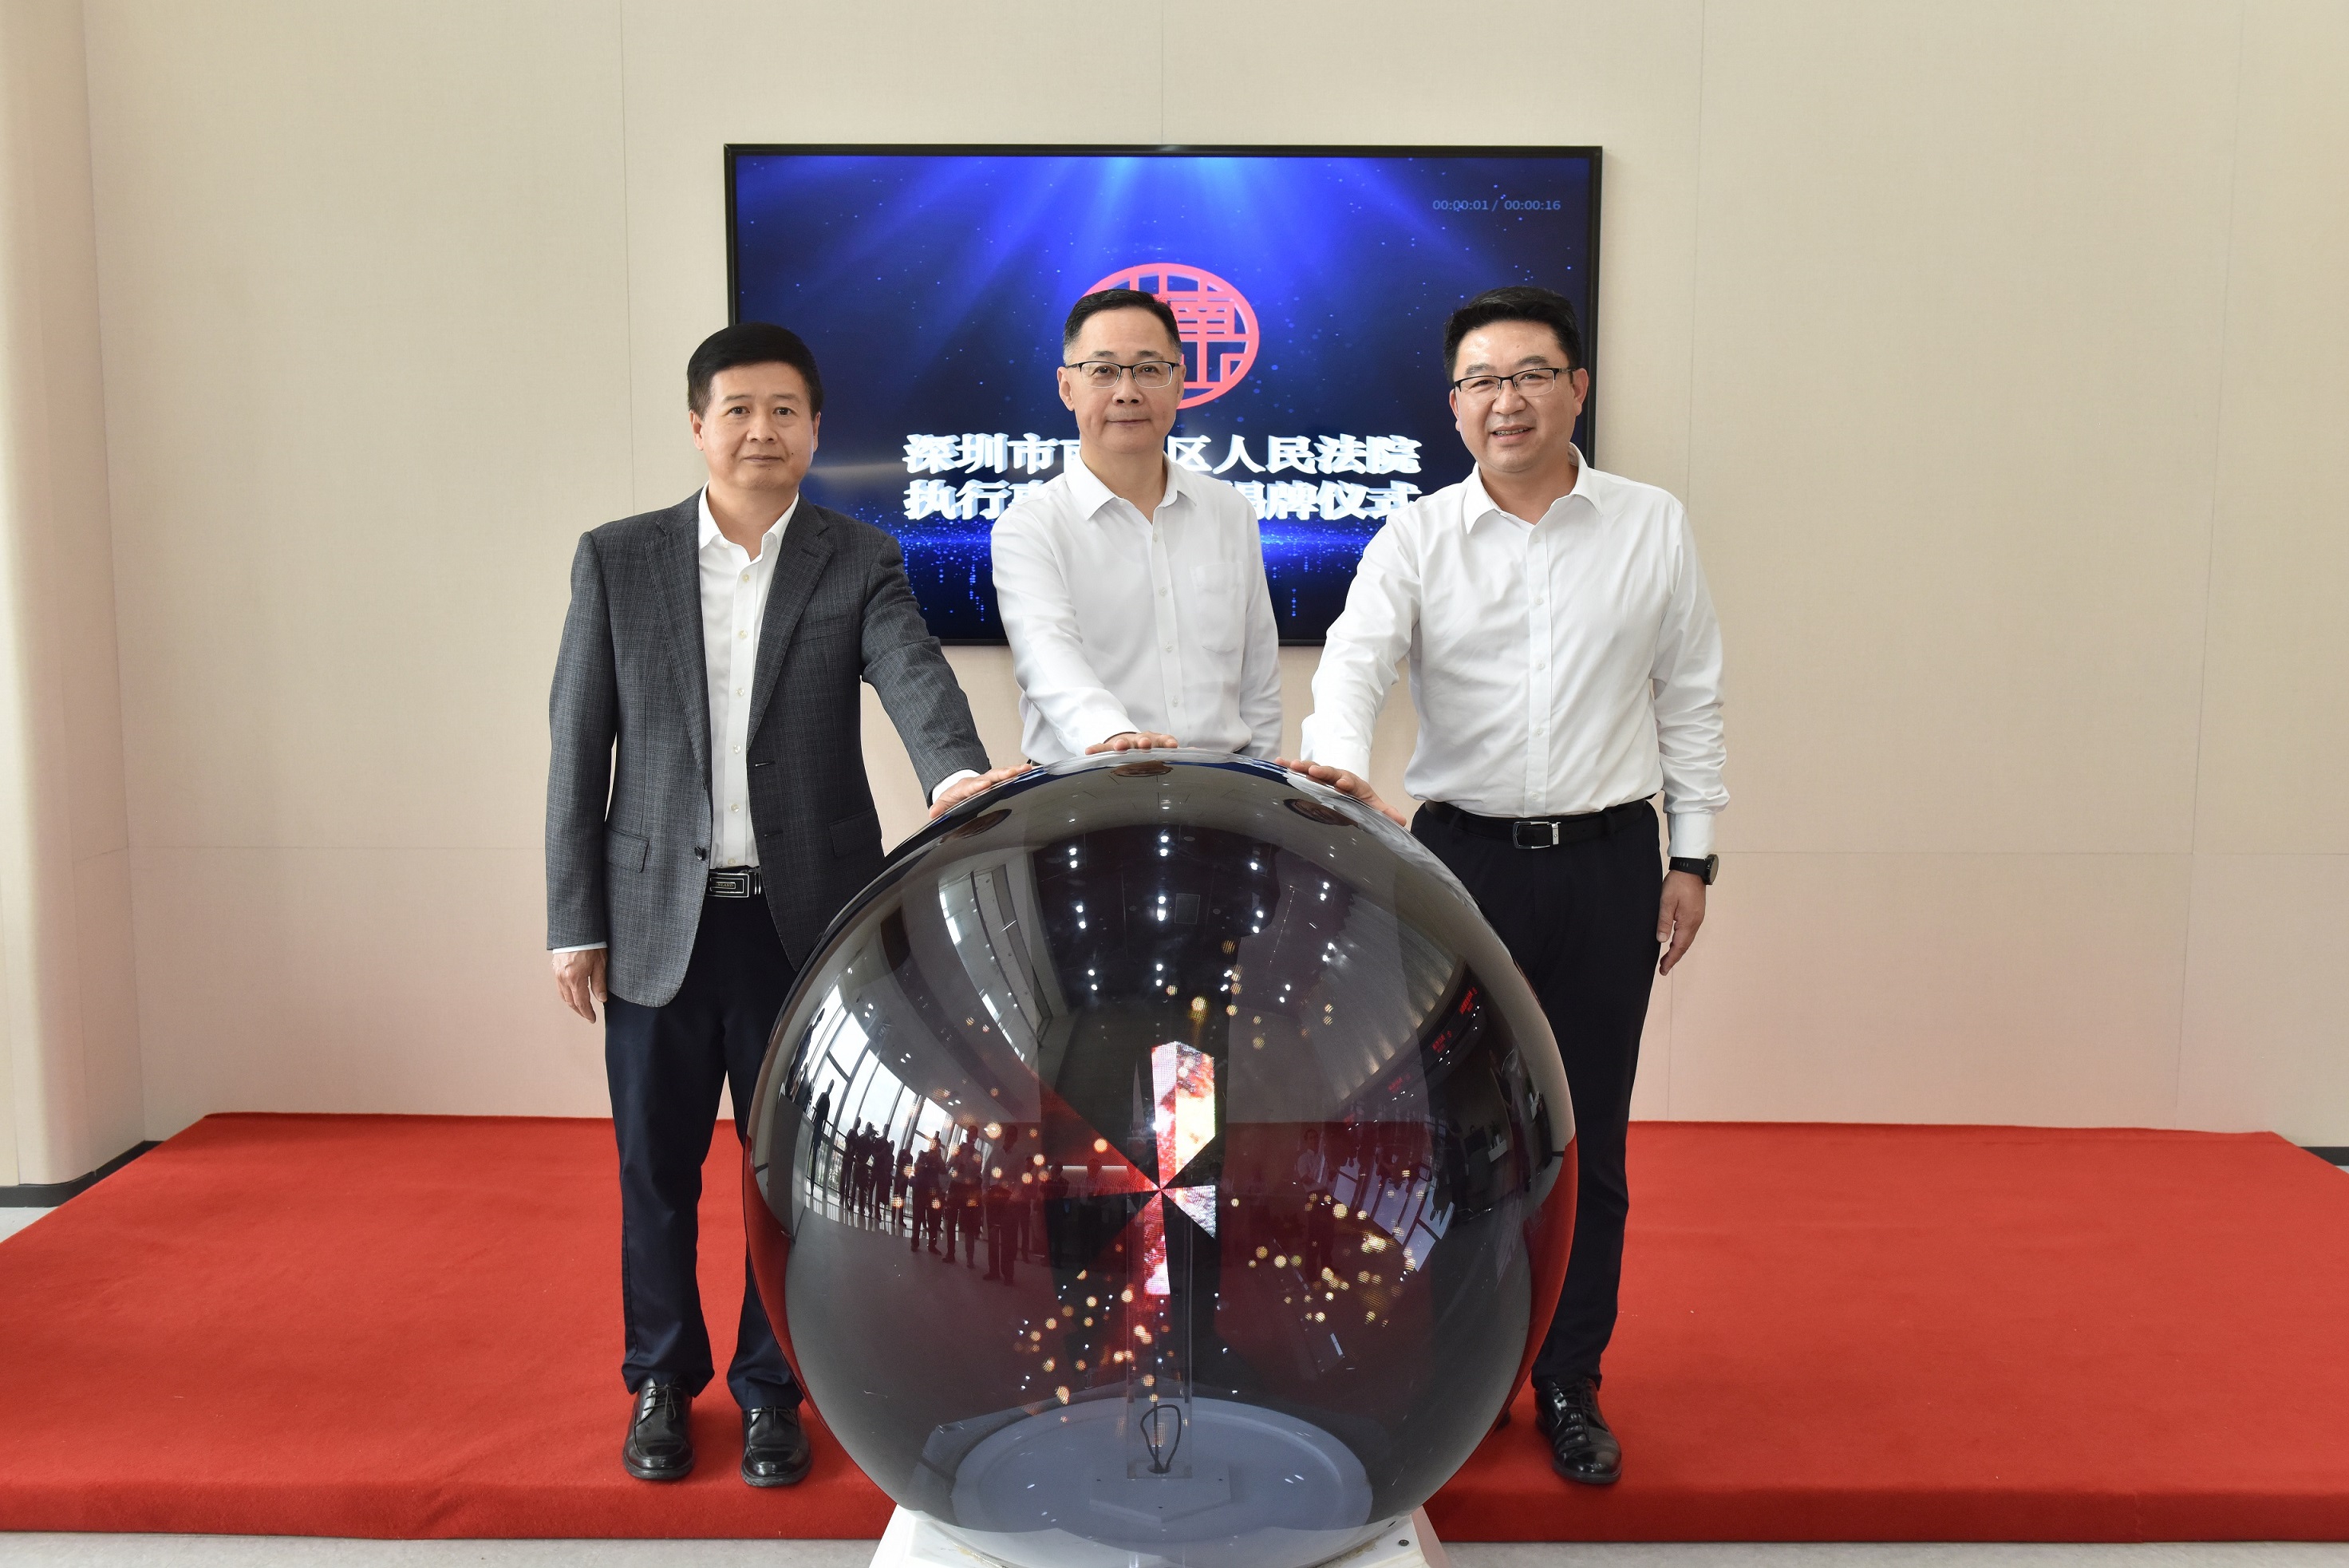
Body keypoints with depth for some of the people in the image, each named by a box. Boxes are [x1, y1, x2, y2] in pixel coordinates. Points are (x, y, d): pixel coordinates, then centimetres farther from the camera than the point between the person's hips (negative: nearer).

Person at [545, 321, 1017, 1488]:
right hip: (658, 921, 1)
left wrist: (959, 773, -38)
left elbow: (916, 680, -16)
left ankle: (772, 1388, 28)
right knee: (655, 1167, 11)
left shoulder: (858, 562, 2)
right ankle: (662, 1381, 32)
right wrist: (574, 923, 0)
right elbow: (578, 750, 4)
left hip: (806, 920, 0)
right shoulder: (616, 560, 4)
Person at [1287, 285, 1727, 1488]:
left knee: (1586, 1134, 8)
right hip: (1463, 856, 0)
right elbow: (1355, 658, -15)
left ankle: (1568, 1383, 24)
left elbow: (1691, 698, 8)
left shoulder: (1652, 529, 4)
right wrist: (1337, 759, -36)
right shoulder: (1416, 540, 1)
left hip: (1607, 859, 1)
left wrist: (1692, 856, 5)